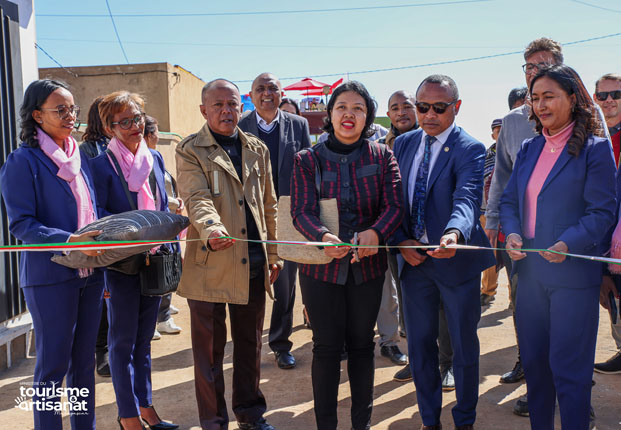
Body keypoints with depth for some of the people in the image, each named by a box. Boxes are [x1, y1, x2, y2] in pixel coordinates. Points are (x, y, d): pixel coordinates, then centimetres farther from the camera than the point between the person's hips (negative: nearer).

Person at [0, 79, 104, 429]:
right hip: (51, 276, -6)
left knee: (84, 361, 15)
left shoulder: (80, 158, 11)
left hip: (90, 273, 6)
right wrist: (70, 241, -24)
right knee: (53, 365, 5)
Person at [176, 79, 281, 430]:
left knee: (250, 342, 16)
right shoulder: (190, 151, -1)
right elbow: (197, 198, -17)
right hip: (210, 264, -4)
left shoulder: (257, 150, 13)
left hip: (254, 264, 4)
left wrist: (273, 253, 14)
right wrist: (212, 228, -37)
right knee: (210, 348, 7)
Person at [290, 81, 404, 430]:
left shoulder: (382, 156, 1)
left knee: (362, 344, 13)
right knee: (327, 347, 7)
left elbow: (395, 205, -8)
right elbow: (302, 211, -10)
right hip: (322, 265, -1)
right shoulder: (308, 160, -2)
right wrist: (323, 236, -32)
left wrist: (375, 233, -29)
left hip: (368, 265, 1)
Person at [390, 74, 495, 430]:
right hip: (413, 259, 4)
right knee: (420, 346, 14)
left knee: (464, 347, 11)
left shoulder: (471, 150, -10)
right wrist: (401, 241, -7)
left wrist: (454, 233, -48)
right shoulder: (403, 144, 6)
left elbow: (467, 198, -27)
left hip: (456, 262, -4)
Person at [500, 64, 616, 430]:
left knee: (568, 367, 2)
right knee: (534, 361, 16)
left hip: (573, 273, -6)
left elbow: (602, 212, -10)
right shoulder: (529, 149, 11)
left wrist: (568, 244, -25)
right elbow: (510, 200, 11)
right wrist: (512, 233, -8)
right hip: (530, 268, 6)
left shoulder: (595, 148, -6)